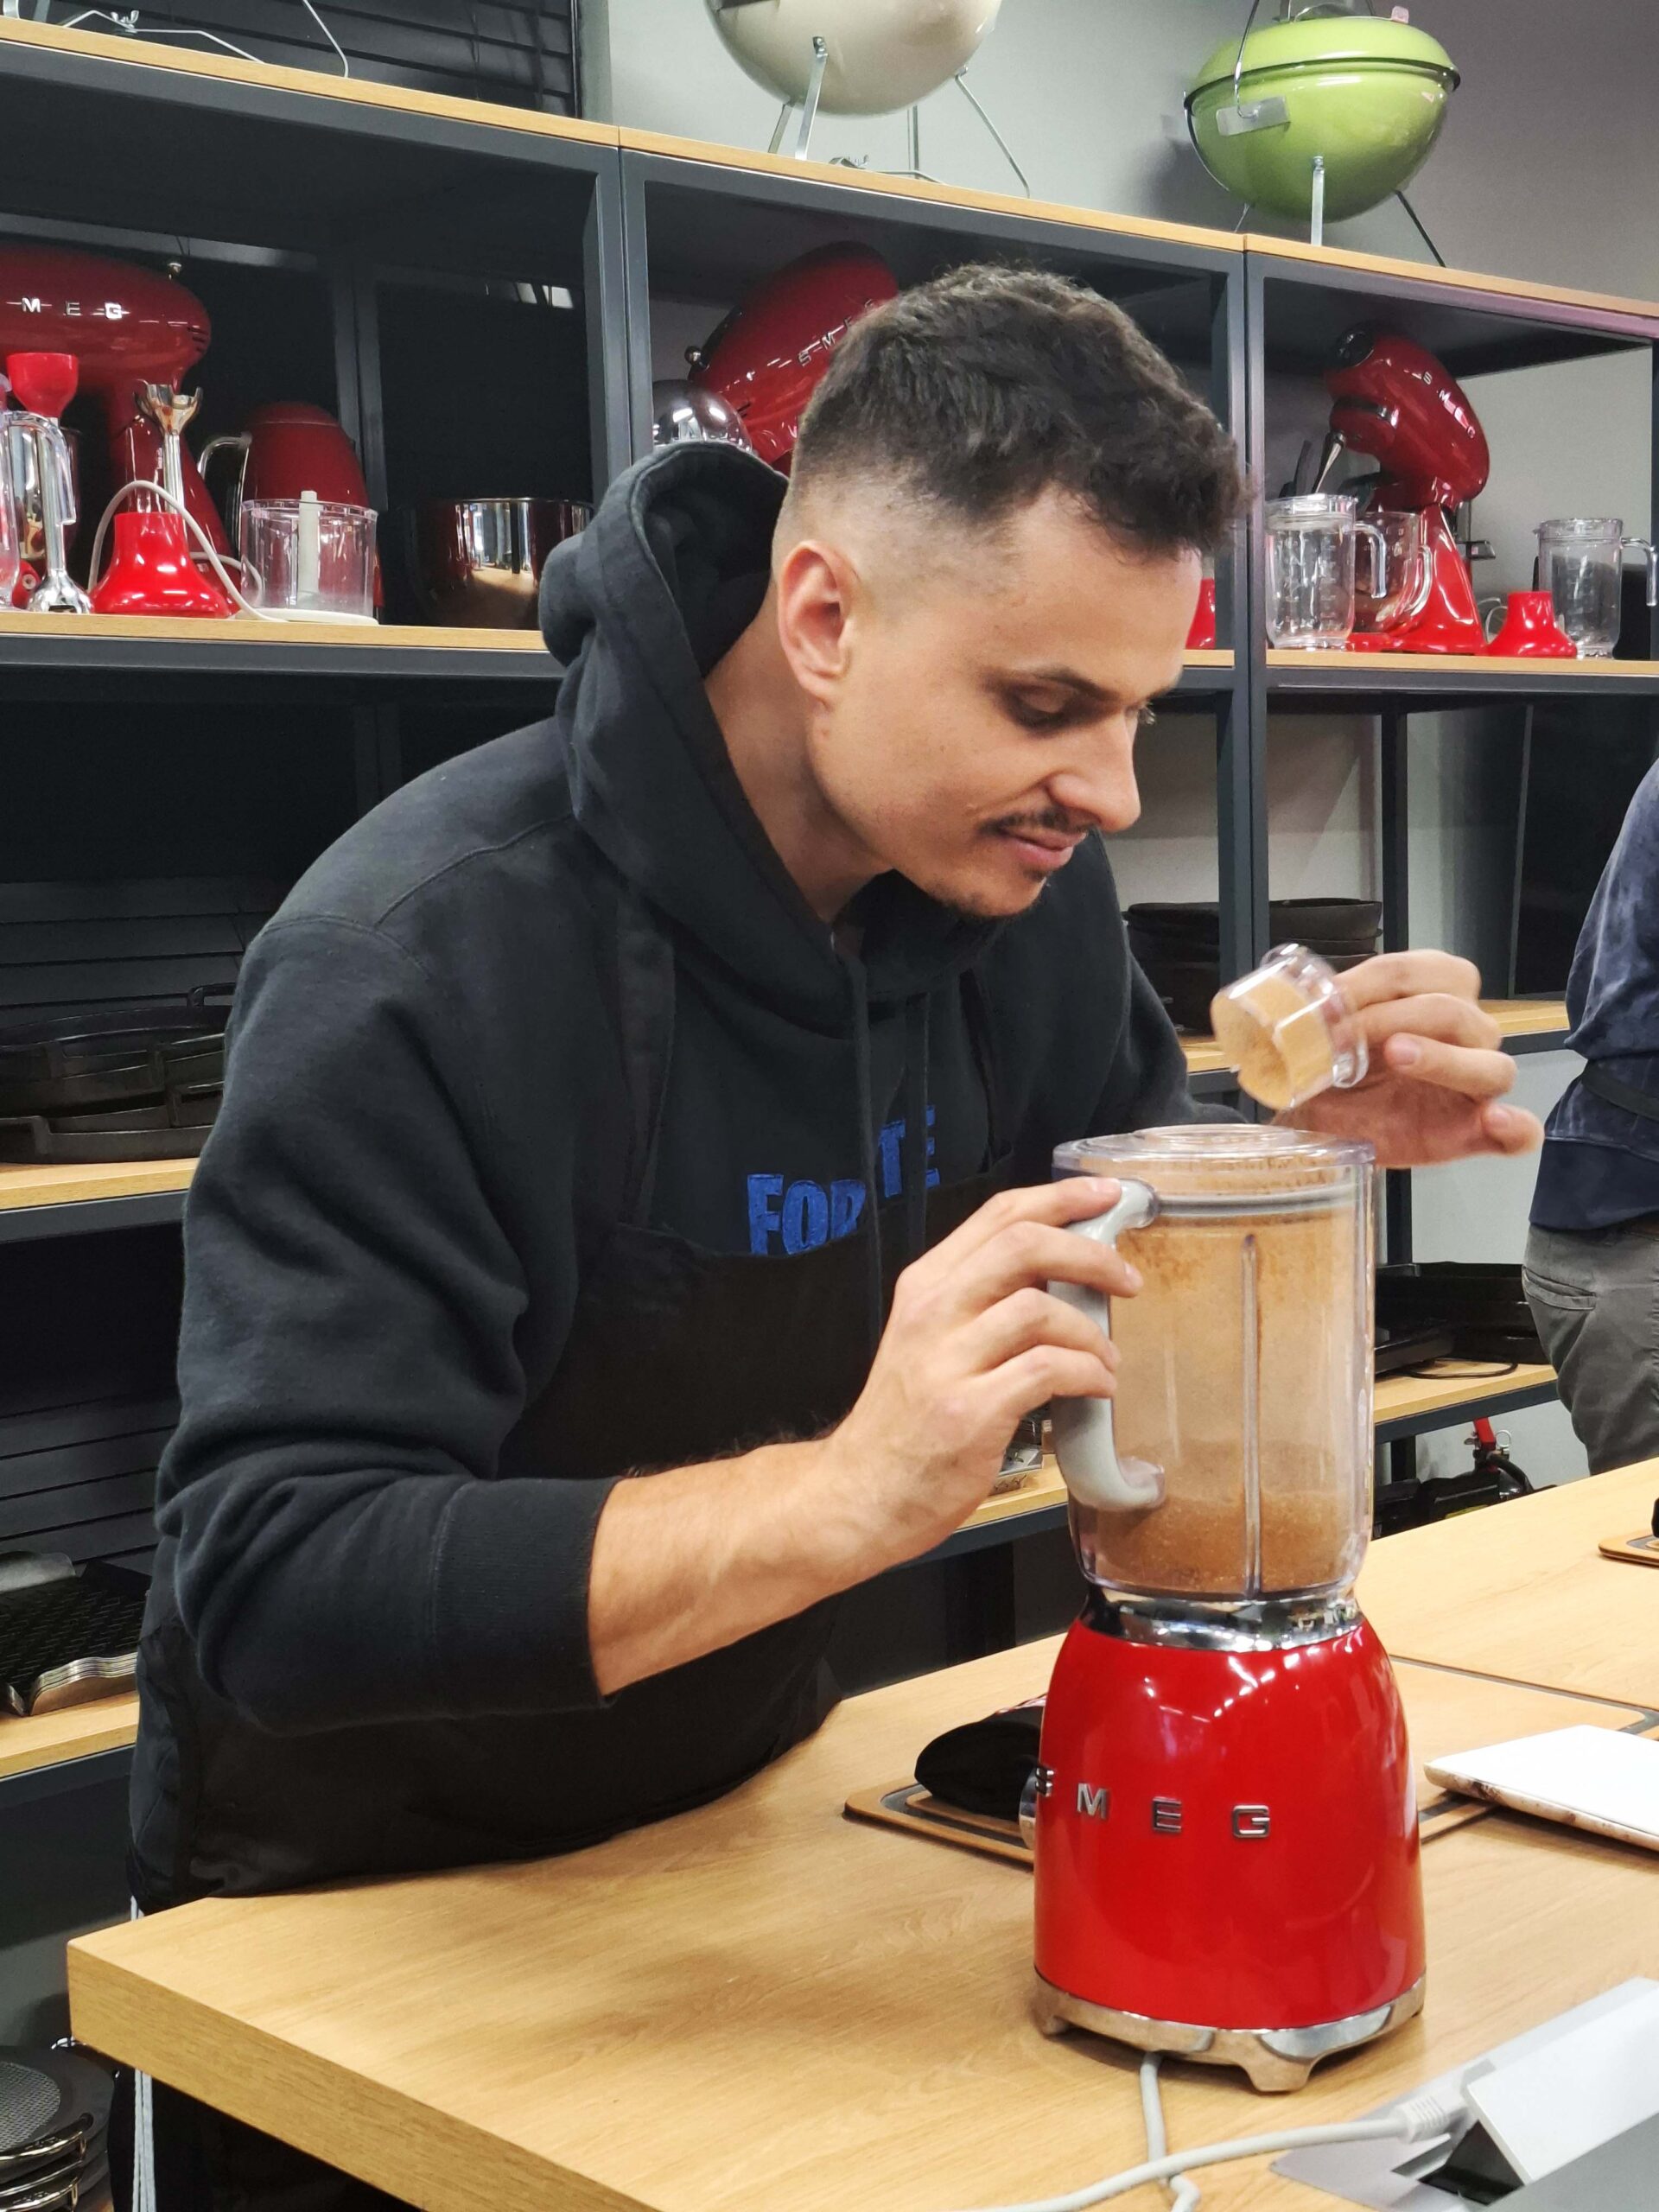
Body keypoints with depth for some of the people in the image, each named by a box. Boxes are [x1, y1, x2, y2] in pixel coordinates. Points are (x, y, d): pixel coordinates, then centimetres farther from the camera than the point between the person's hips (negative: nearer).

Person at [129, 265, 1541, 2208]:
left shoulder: (1014, 880, -11)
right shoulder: (428, 962, -31)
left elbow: (1122, 1243, 5)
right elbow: (265, 1585, -35)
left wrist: (1314, 1140, -17)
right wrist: (856, 1490, -46)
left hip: (734, 1810, 6)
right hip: (361, 1903, -5)